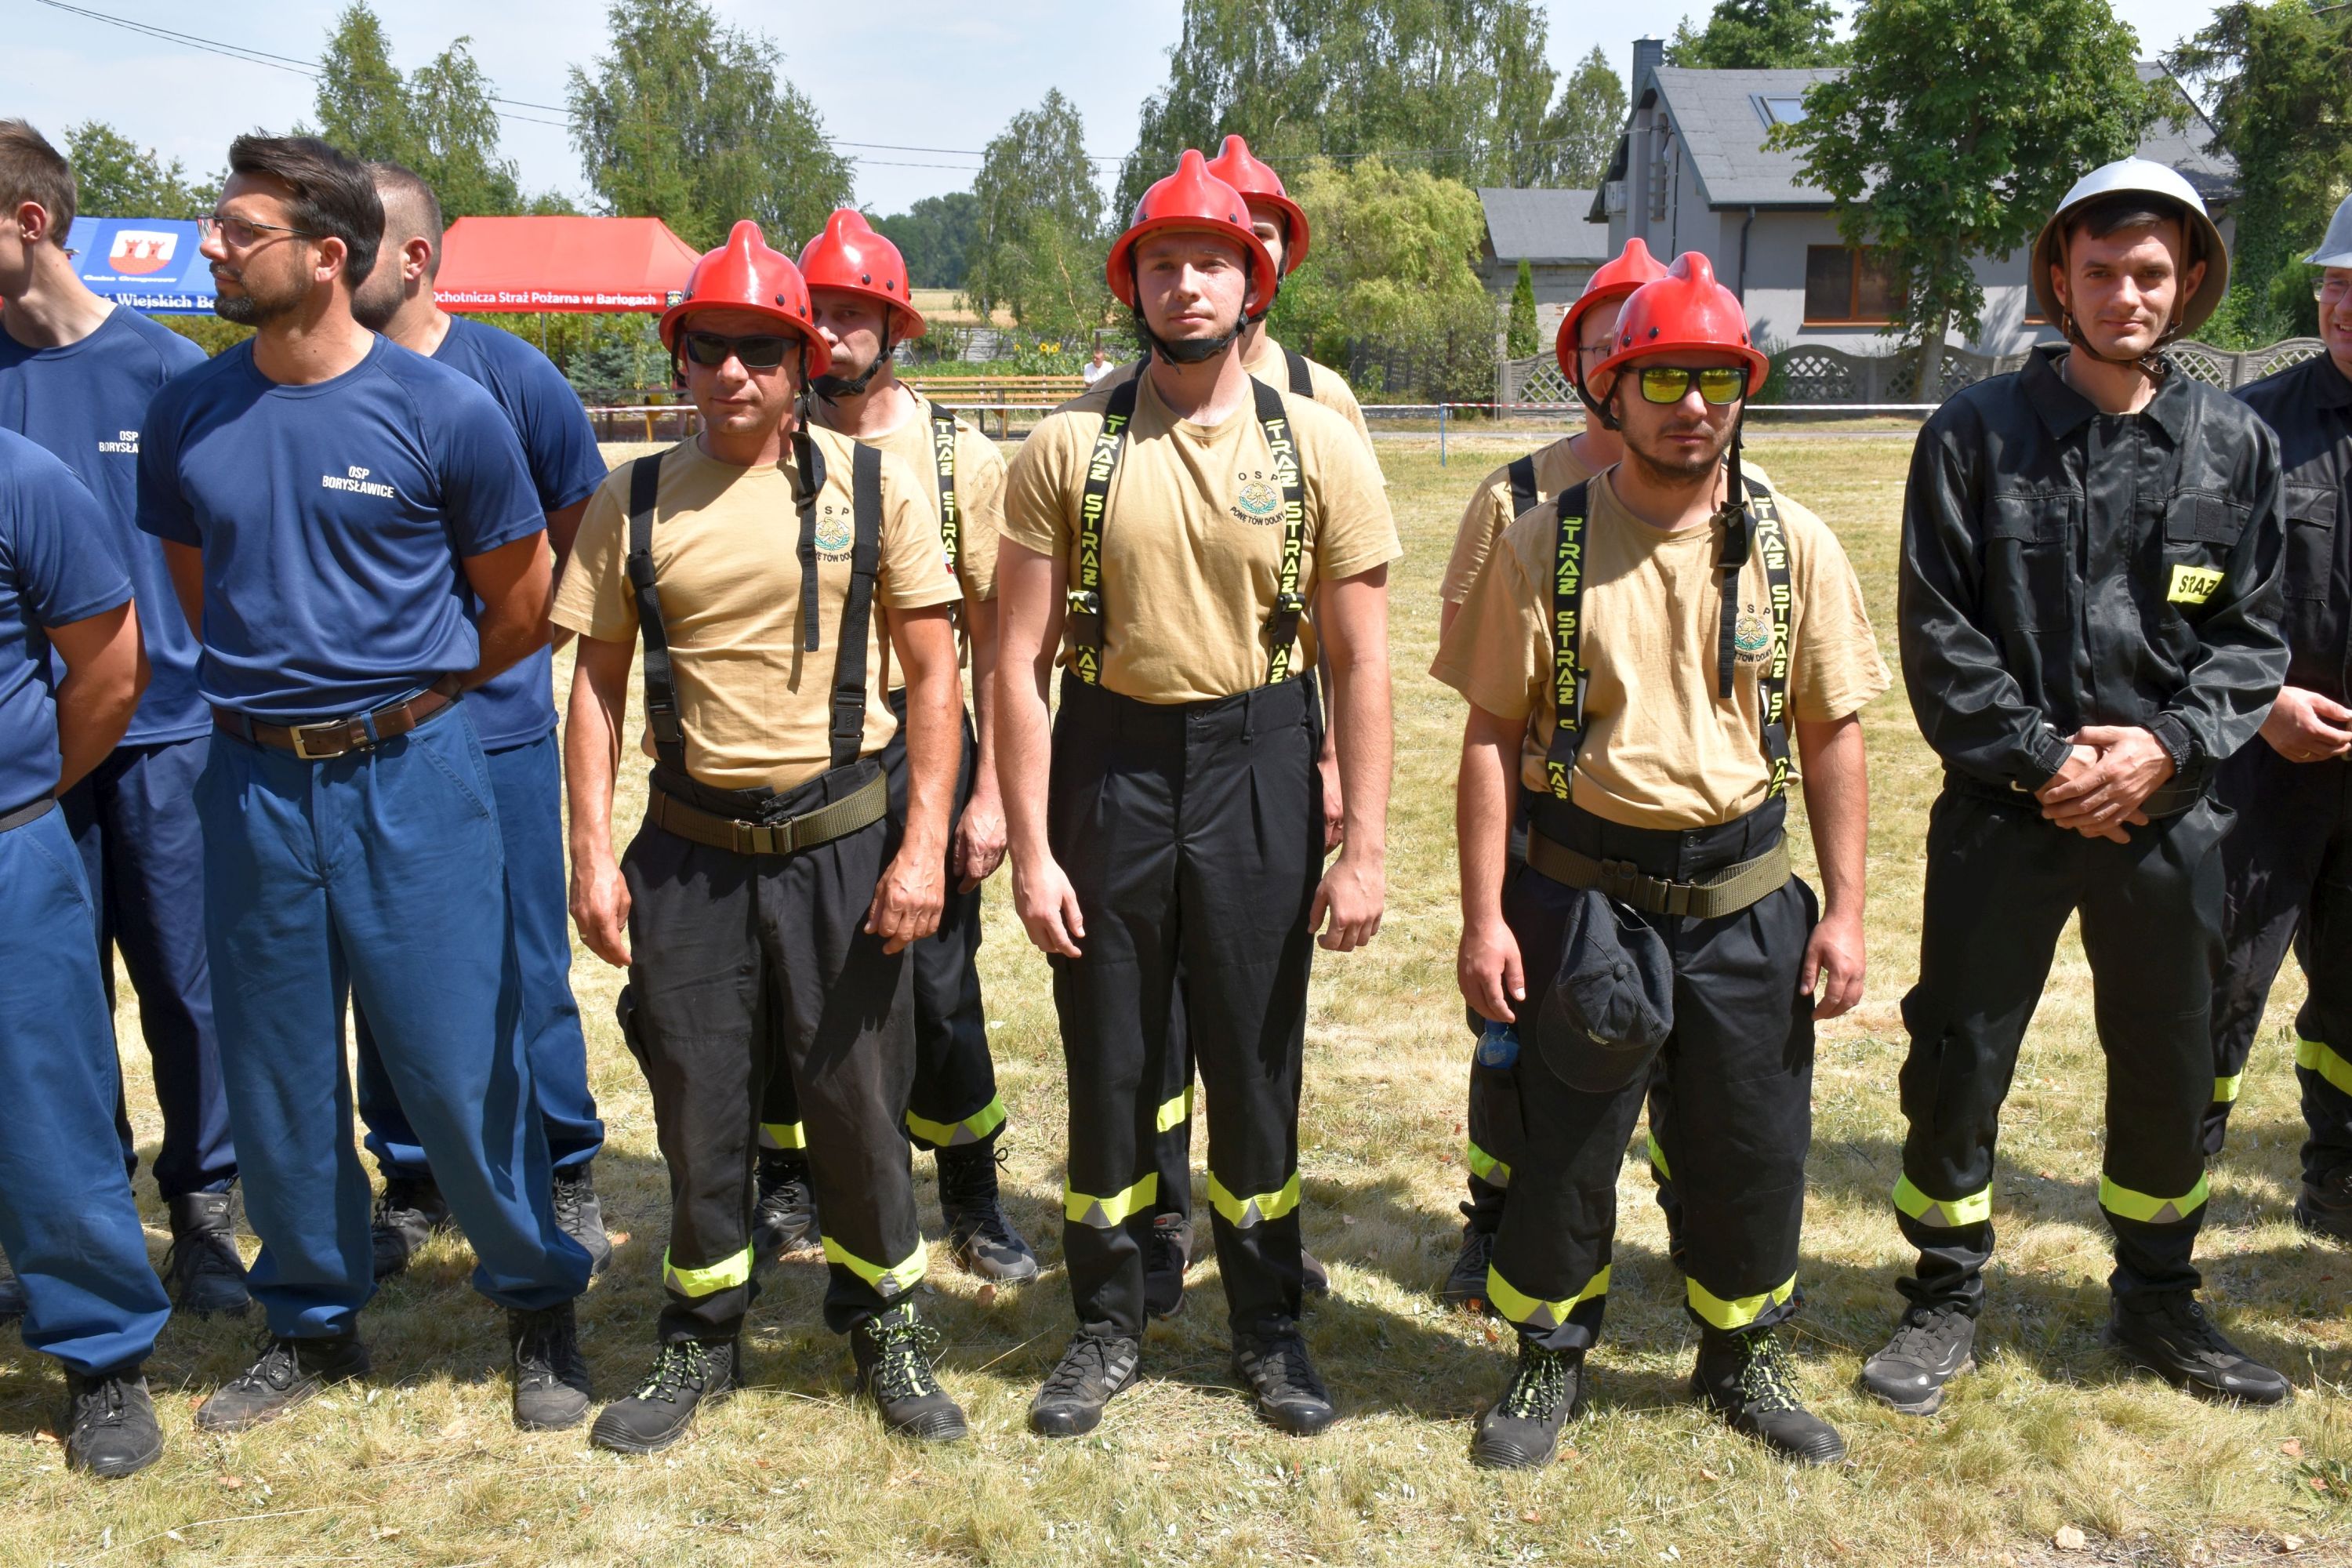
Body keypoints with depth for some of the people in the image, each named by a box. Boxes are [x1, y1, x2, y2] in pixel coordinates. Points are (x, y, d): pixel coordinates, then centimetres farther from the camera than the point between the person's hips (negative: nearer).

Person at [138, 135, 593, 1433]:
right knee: (275, 1074, 12)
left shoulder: (443, 412, -8)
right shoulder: (187, 416, 4)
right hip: (254, 779, 4)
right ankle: (311, 1324, 31)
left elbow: (521, 602, 3)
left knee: (459, 1067, 1)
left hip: (409, 776, -4)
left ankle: (539, 1308, 22)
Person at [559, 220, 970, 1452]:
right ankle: (702, 1338, 31)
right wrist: (591, 855, 0)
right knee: (698, 1102, 11)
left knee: (855, 1097, 7)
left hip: (840, 842, -1)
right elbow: (597, 683, 7)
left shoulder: (872, 486, -1)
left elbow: (931, 671, -1)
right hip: (688, 852, 2)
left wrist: (923, 844, -9)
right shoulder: (634, 503, 4)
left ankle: (885, 1323, 29)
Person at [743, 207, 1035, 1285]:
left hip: (911, 738, -2)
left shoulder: (957, 457, -1)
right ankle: (786, 1191, 31)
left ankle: (972, 1198, 24)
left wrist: (989, 787, -6)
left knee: (937, 984, 4)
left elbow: (993, 631, -1)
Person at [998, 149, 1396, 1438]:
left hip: (1259, 768, 0)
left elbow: (1361, 663, -1)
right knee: (1108, 1064, 10)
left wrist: (1363, 846, -4)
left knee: (1257, 1061, 10)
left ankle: (1268, 1328, 29)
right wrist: (1031, 847, -7)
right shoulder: (1068, 448, -3)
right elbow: (1020, 661, -3)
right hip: (1109, 764, 0)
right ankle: (1107, 1327, 29)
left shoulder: (1319, 447, -2)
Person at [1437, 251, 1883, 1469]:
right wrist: (1484, 915, -8)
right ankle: (1550, 1359, 30)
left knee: (1750, 1148, 12)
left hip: (1745, 898, 2)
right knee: (1563, 1142, 8)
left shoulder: (1793, 545, 2)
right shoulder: (1543, 545, -4)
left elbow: (1831, 734, 5)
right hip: (1582, 893, -2)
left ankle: (1743, 1358, 35)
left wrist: (1844, 906, 1)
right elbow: (1493, 735, -4)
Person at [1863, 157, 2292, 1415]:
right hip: (2004, 809, -2)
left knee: (2170, 1069, 15)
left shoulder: (2234, 445, 5)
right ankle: (1944, 1303, 23)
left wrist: (2170, 745, -11)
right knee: (1958, 1063, 3)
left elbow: (2252, 635, 5)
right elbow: (1937, 629, -6)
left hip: (2167, 813, 3)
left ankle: (2157, 1300, 36)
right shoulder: (1976, 434, -3)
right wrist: (2039, 757, -12)